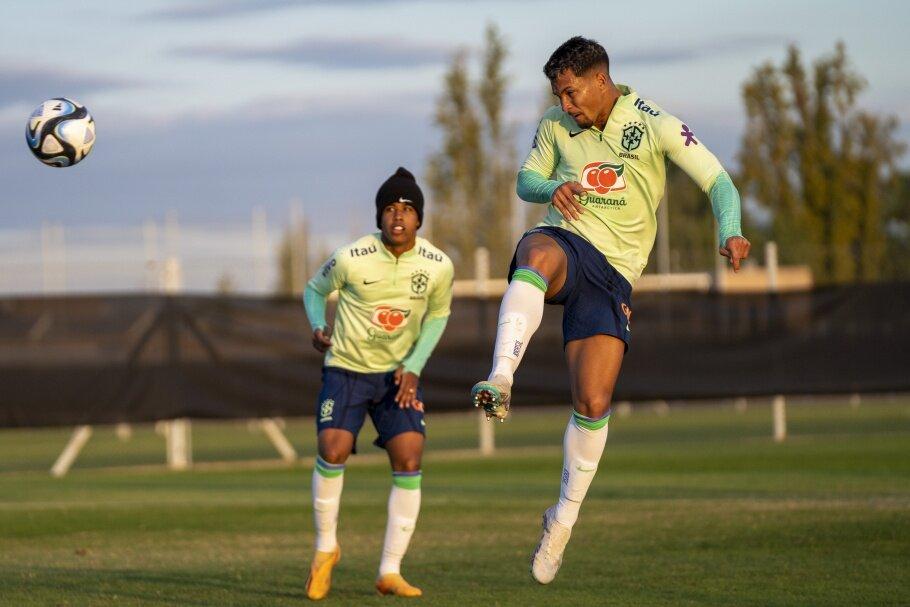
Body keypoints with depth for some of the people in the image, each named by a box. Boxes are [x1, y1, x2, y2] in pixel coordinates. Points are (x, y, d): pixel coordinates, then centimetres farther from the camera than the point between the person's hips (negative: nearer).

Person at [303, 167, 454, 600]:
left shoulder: (438, 266, -10)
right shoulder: (351, 259, -16)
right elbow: (315, 290, 4)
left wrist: (414, 366, -4)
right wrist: (319, 328, -16)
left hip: (399, 373, 2)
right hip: (346, 369, -2)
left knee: (409, 458, -14)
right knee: (333, 451, -20)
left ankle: (390, 572, -5)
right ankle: (326, 549, 5)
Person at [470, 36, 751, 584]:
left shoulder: (654, 126, -3)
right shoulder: (556, 126, 8)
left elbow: (717, 180, -7)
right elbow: (527, 179, 20)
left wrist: (730, 233, -27)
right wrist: (552, 188, -6)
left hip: (613, 273, -1)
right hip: (565, 243, 1)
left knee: (593, 403, -9)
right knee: (538, 254, -40)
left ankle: (564, 517, 11)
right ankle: (501, 380, -55)